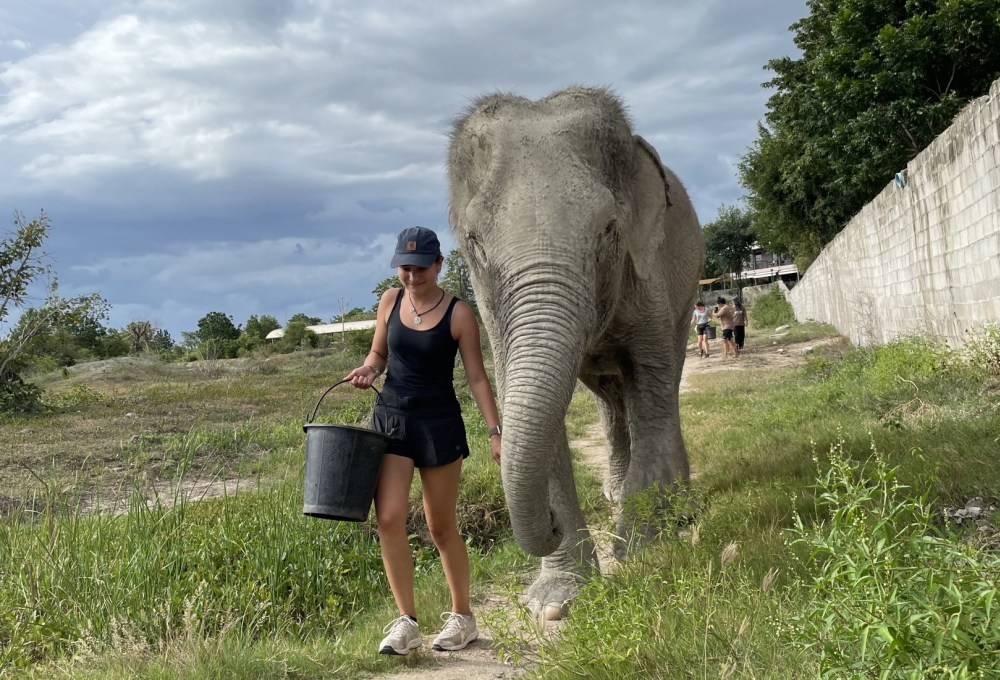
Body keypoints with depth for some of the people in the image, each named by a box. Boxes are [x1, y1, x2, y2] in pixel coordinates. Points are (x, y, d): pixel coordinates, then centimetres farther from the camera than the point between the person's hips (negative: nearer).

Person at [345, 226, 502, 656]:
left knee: (441, 527, 6)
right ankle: (406, 622, 2)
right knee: (389, 519, -9)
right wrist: (369, 369, -6)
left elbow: (477, 377, -5)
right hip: (390, 417, 4)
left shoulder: (458, 314, -7)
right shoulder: (390, 301, 4)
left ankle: (462, 617, 25)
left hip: (439, 422, -3)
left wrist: (495, 431, -11)